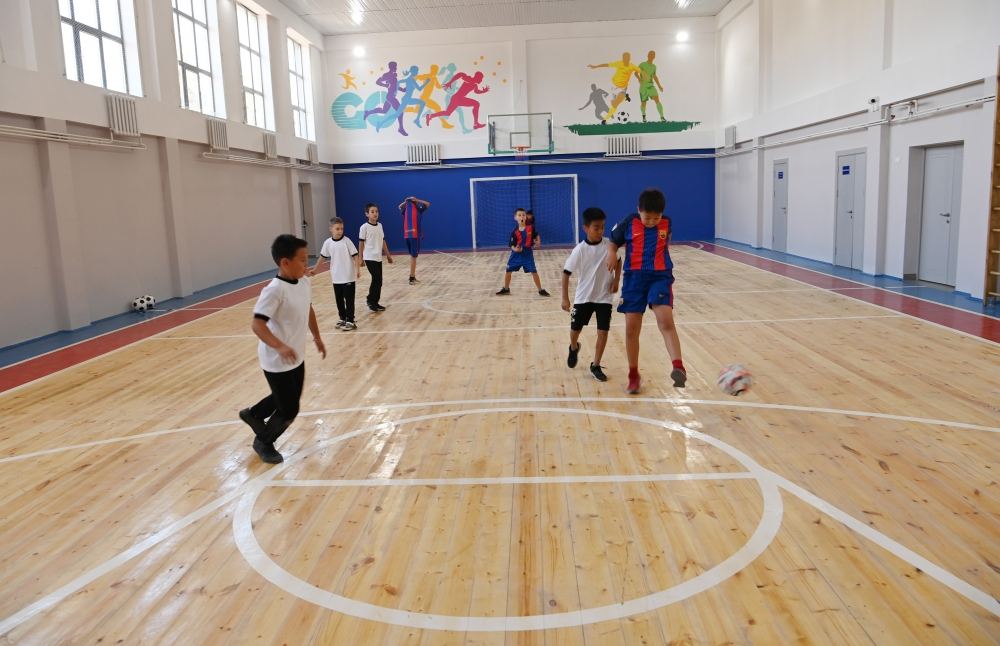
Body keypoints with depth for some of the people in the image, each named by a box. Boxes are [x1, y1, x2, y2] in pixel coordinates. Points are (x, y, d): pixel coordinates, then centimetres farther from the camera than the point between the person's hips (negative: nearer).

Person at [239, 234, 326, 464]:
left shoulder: (304, 284, -1)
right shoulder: (274, 290, -26)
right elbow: (257, 324, -30)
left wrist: (317, 338, 23)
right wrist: (280, 346, -43)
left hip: (297, 358, 8)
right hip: (277, 362, -8)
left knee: (289, 400, 24)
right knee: (289, 410, 3)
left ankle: (253, 414, 50)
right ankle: (264, 442, 31)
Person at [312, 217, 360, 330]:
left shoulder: (346, 241, -10)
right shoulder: (328, 242, 0)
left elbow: (355, 256, -9)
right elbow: (322, 257, 11)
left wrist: (358, 270, -16)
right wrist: (314, 269, 15)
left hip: (348, 277, -4)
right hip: (336, 277, 4)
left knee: (349, 299, 0)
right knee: (339, 299, 13)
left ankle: (350, 321, 5)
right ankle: (342, 319, 26)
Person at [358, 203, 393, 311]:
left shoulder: (380, 226, 9)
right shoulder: (364, 227, -8)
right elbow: (361, 243, -6)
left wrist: (388, 255, 16)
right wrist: (360, 259, -6)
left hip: (378, 258, 6)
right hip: (370, 258, -6)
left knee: (378, 280, 7)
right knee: (377, 279, -10)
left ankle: (374, 302, 16)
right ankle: (371, 301, 3)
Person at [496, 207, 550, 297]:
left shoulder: (531, 228, -8)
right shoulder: (514, 231, -10)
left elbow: (536, 236, 11)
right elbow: (512, 245, -8)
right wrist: (515, 249, -28)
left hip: (527, 253, -1)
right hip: (516, 254, 1)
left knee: (534, 272, -3)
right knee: (508, 270, 7)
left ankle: (540, 290, 9)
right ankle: (506, 289, 28)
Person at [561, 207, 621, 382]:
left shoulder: (609, 245, -8)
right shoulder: (579, 250, -16)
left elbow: (618, 262, 11)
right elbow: (566, 273, -11)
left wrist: (616, 280, -3)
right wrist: (565, 298, -13)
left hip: (604, 297, 1)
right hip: (583, 297, -1)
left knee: (603, 331, -3)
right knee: (575, 328, 8)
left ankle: (596, 366, 12)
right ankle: (574, 348, 43)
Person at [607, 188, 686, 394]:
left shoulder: (667, 224, 3)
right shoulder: (629, 223, -2)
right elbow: (613, 243, 8)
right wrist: (612, 253, -12)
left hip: (660, 277, 0)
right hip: (634, 278, 1)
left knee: (666, 321, -22)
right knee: (631, 328, 2)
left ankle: (678, 368, -33)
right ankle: (634, 375, 17)